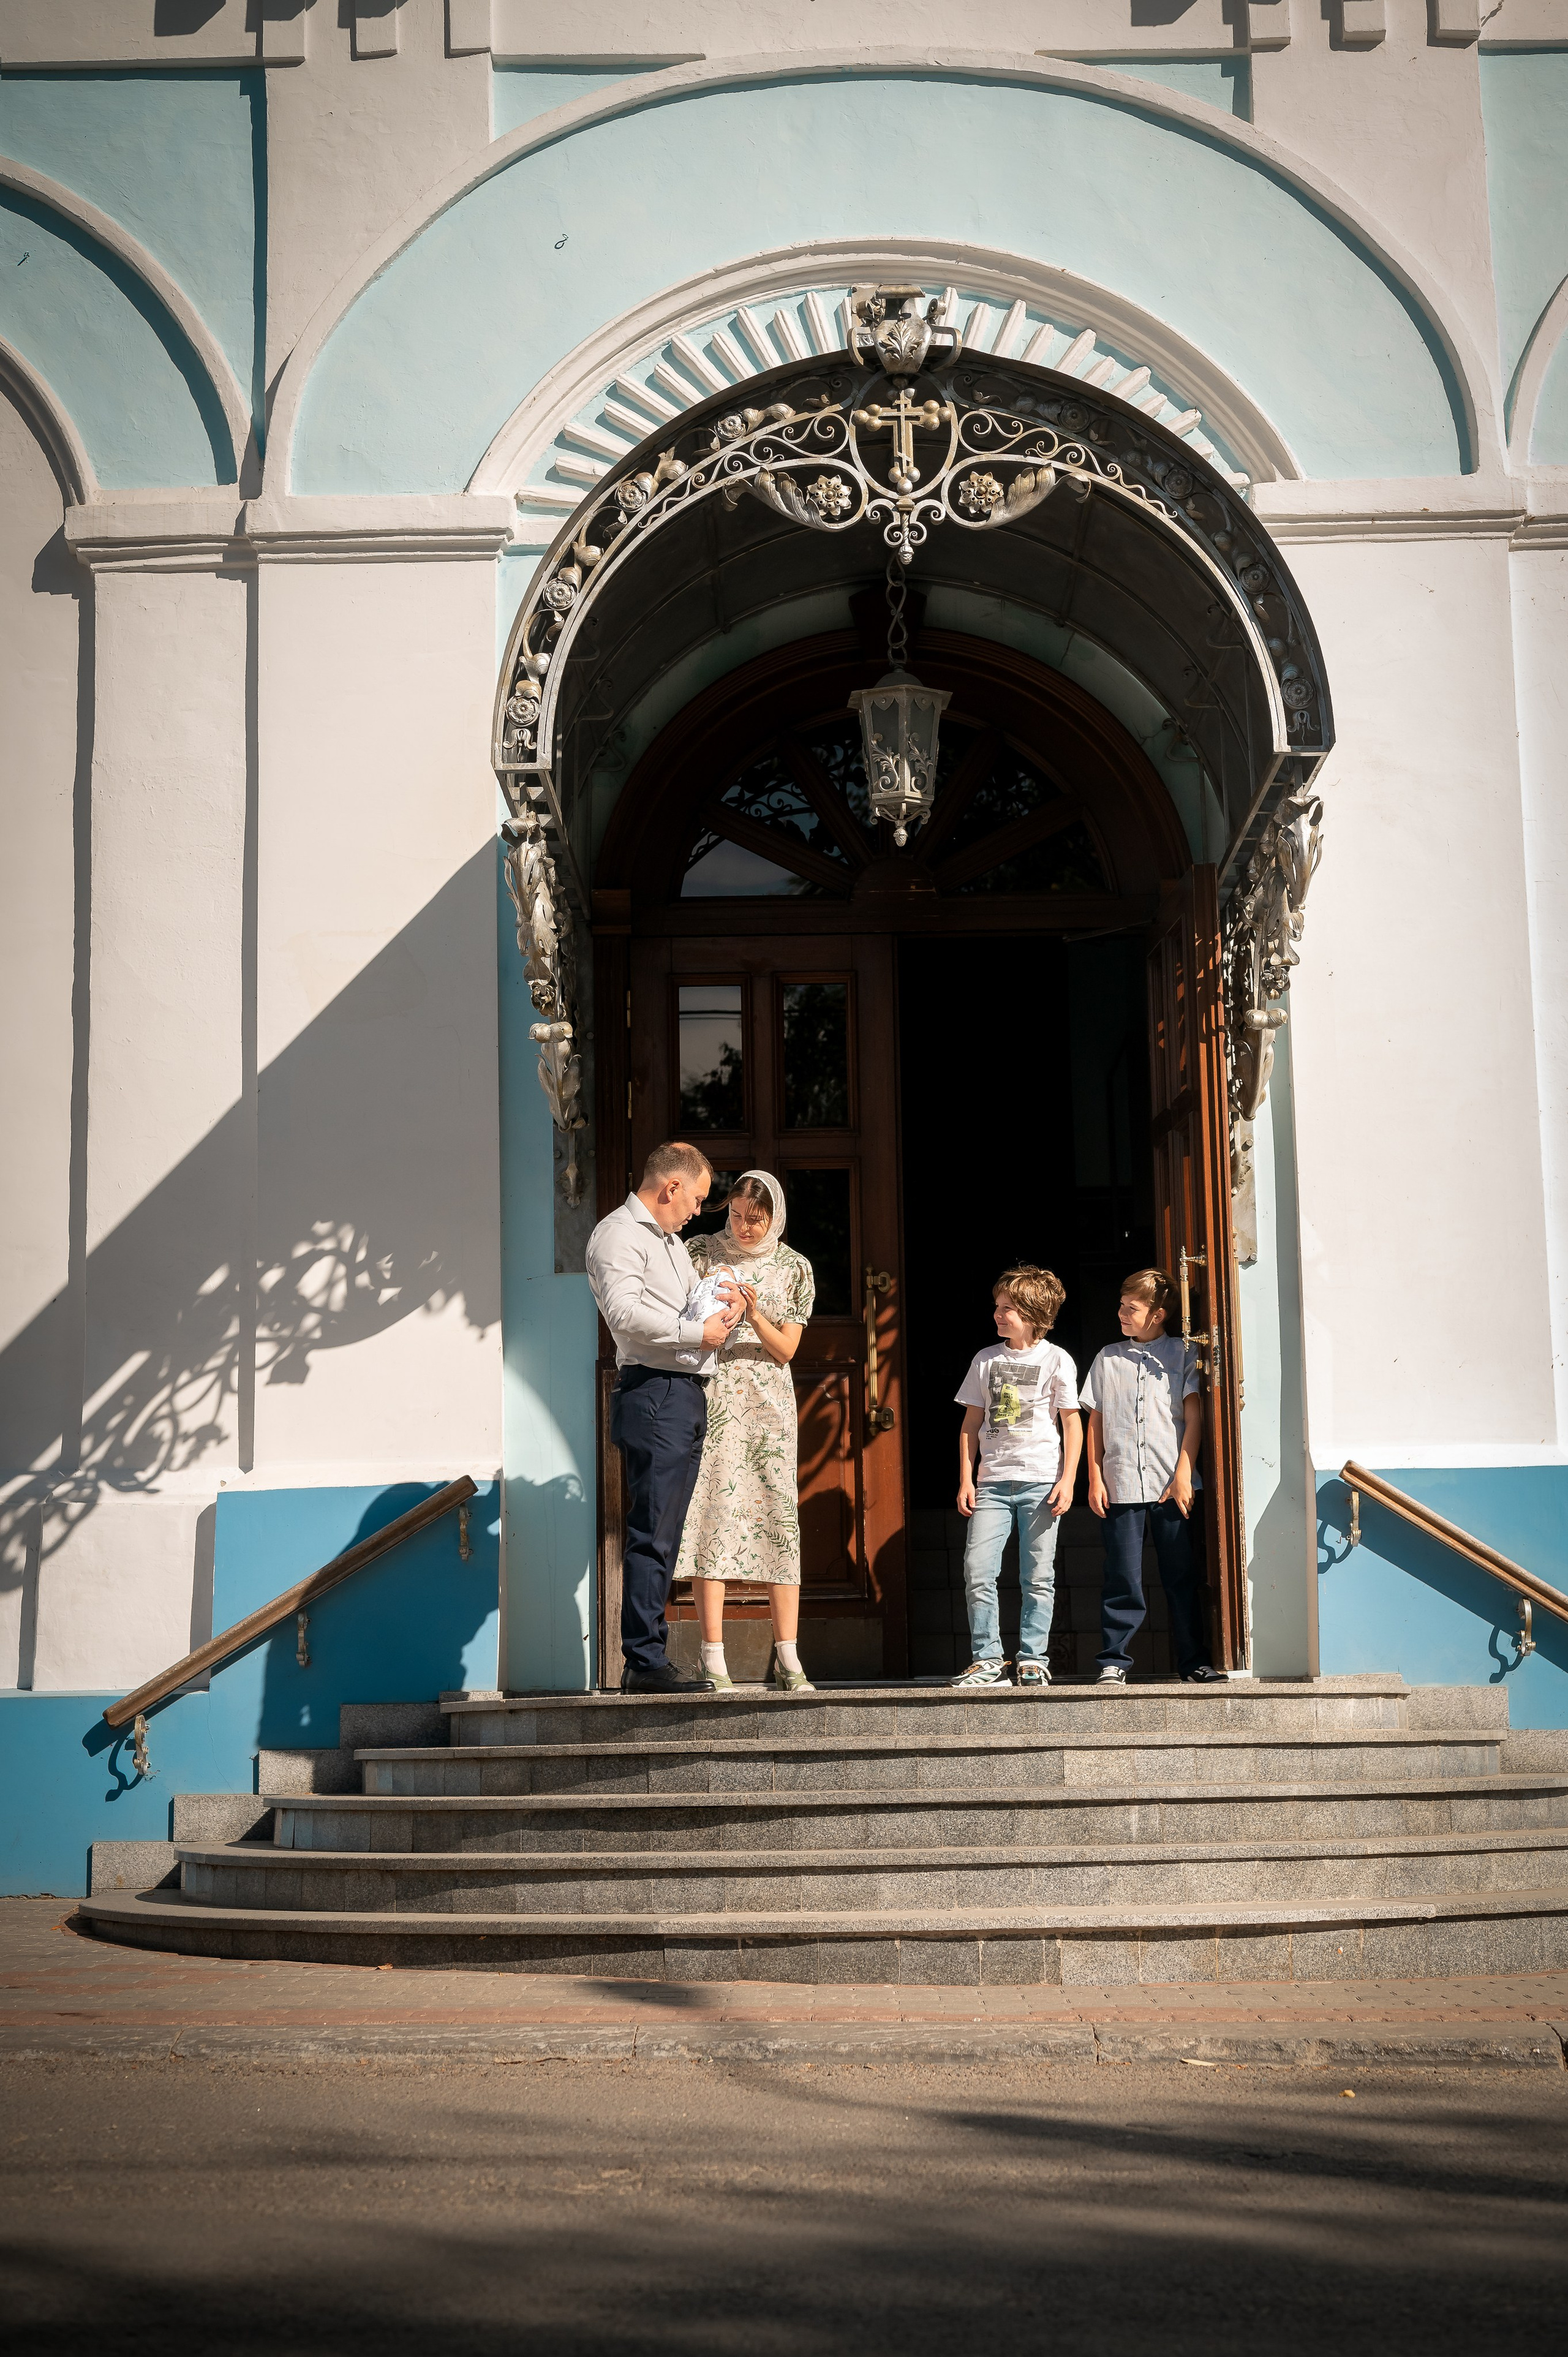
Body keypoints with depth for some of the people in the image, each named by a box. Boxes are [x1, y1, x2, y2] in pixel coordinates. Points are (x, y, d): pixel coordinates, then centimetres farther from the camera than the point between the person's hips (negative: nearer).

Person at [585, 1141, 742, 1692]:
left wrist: (723, 1304, 8)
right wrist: (696, 1332, -16)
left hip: (686, 1395, 10)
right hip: (653, 1393, -10)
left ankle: (645, 1661, 12)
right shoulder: (619, 1234, -6)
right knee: (653, 1534, -11)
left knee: (663, 1536, 9)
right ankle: (645, 1662, -11)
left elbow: (691, 1305, 30)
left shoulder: (670, 1240, 25)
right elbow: (624, 1311, -21)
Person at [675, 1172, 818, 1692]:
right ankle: (713, 1658, -8)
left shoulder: (793, 1268, 7)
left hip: (768, 1404, 1)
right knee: (712, 1514, -8)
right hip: (710, 1399, -1)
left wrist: (754, 1313, -13)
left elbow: (786, 1348, 4)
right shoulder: (702, 1252, 5)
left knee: (779, 1514, -4)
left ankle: (786, 1659, 0)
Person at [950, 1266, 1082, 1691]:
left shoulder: (1056, 1360, 2)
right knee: (977, 1572, -8)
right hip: (992, 1482, 3)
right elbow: (971, 1423, 13)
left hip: (1041, 1480, -3)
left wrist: (1067, 1480, -5)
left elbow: (1072, 1421, 3)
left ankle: (1033, 1660, 7)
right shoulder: (986, 1360, 11)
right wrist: (966, 1479, 5)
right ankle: (987, 1659, -1)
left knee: (1038, 1578, -1)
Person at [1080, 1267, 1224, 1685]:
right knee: (1122, 1580, -2)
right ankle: (1114, 1663, 5)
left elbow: (1194, 1418, 2)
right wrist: (1095, 1478, 5)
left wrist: (1183, 1475, -6)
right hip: (1121, 1487, 1)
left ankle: (1194, 1662, 9)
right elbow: (1096, 1422, 14)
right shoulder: (1108, 1359, 14)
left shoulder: (1184, 1354, 7)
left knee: (1182, 1578, 2)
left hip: (1171, 1486, -1)